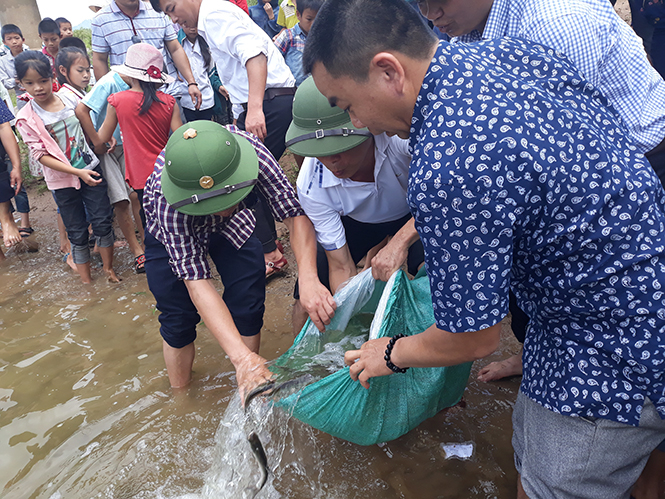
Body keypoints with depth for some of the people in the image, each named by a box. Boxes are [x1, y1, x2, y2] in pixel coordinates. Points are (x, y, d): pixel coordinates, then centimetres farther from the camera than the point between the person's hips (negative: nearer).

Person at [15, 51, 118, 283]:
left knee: (102, 222, 4)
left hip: (91, 169, 2)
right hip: (62, 180, -2)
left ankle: (108, 268, 24)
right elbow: (41, 155, -13)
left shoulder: (69, 98, -2)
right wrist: (78, 172, -21)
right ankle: (86, 280, 22)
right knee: (77, 233, 8)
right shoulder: (26, 118, -10)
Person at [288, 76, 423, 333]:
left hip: (416, 215, -1)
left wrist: (400, 241, -53)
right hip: (358, 222, 1)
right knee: (308, 297, -14)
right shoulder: (312, 186, -30)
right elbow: (341, 267, -23)